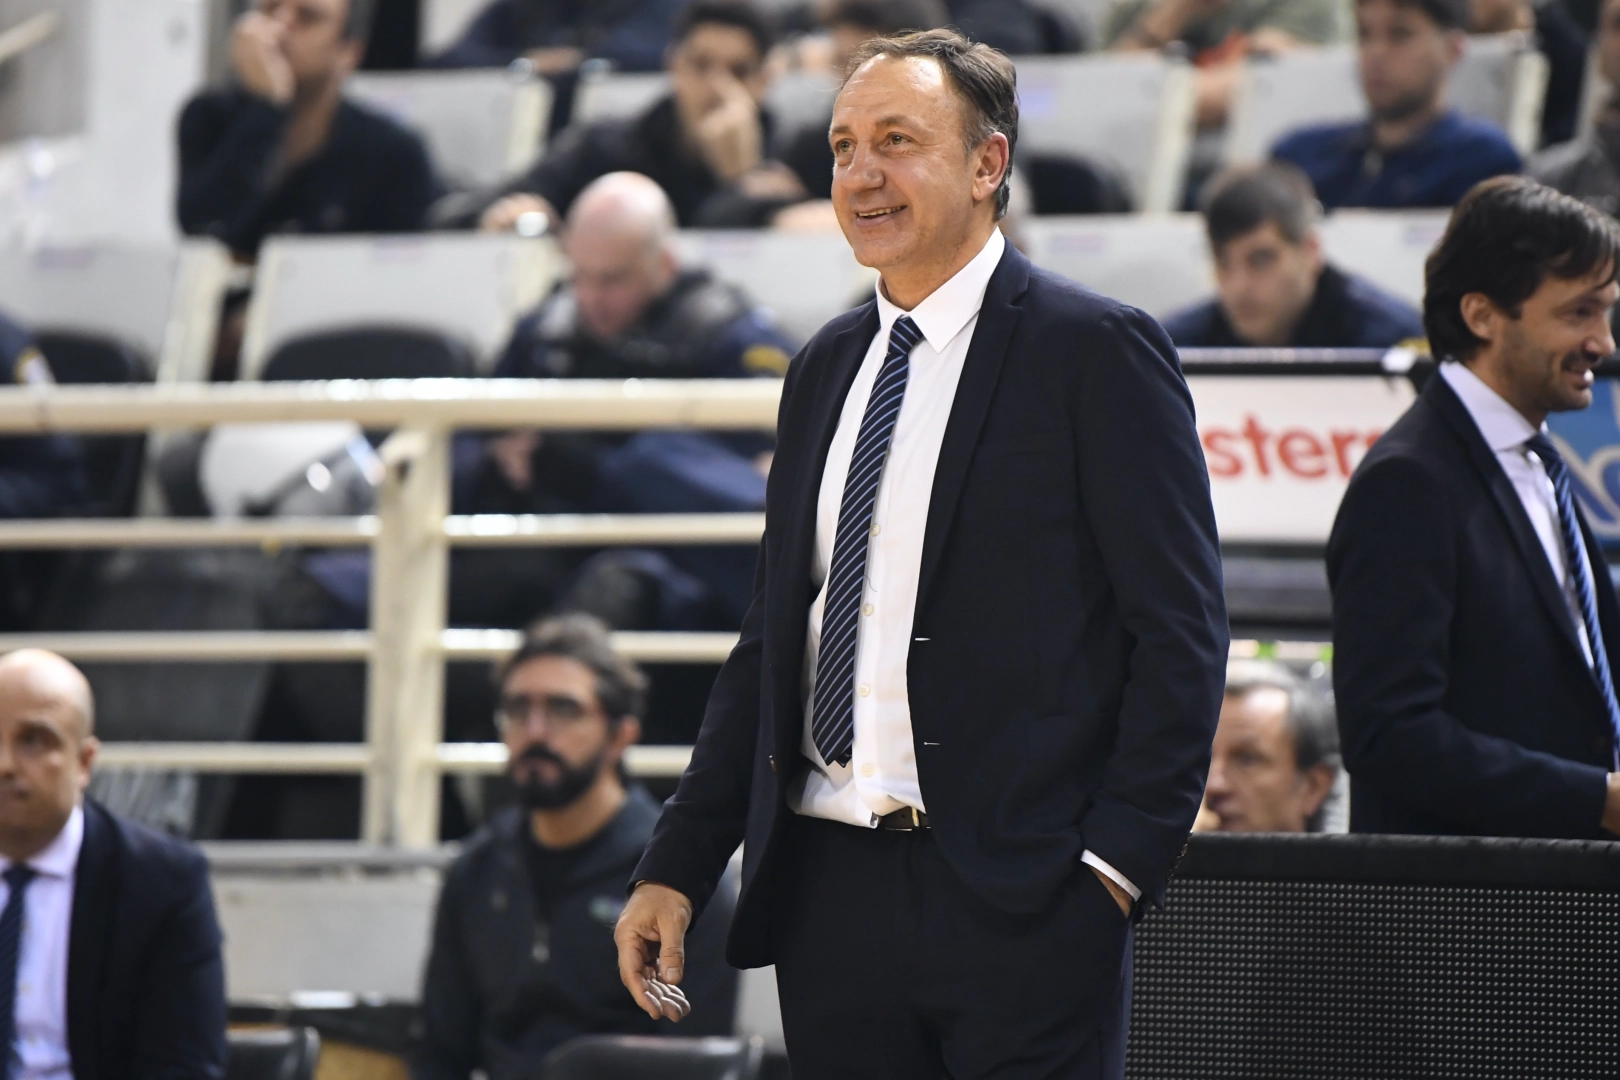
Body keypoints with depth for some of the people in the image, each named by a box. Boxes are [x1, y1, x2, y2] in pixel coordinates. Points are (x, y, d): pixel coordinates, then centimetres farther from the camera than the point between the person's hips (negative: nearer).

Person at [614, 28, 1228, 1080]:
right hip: (829, 894, 6)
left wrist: (1116, 863, -14)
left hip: (1020, 903, -6)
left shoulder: (1097, 352, -3)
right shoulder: (827, 368, 17)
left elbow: (1182, 634, -7)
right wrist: (677, 869, 13)